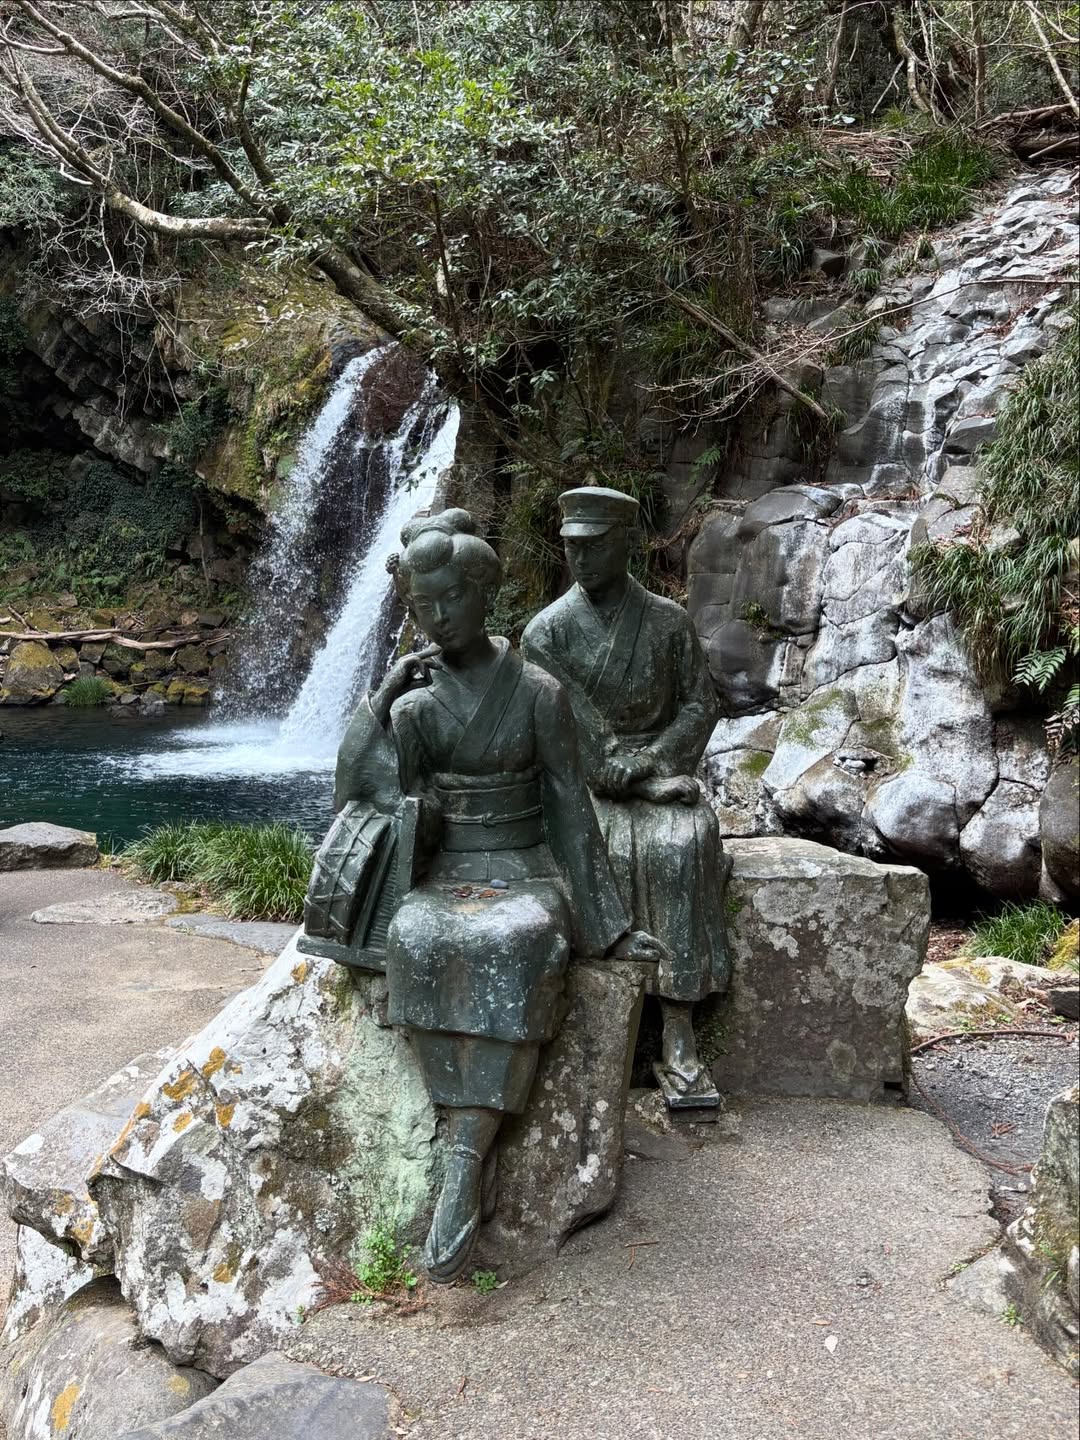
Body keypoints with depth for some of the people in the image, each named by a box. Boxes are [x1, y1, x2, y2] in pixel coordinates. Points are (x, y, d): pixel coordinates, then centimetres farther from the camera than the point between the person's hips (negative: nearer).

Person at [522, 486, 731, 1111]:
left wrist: (648, 761, -12)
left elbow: (701, 704, 5)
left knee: (681, 846, -31)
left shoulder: (669, 621, 5)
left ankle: (679, 1037, -31)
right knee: (607, 853, -33)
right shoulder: (548, 631, -1)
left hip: (661, 776, 1)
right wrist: (632, 773, -18)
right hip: (579, 784, 0)